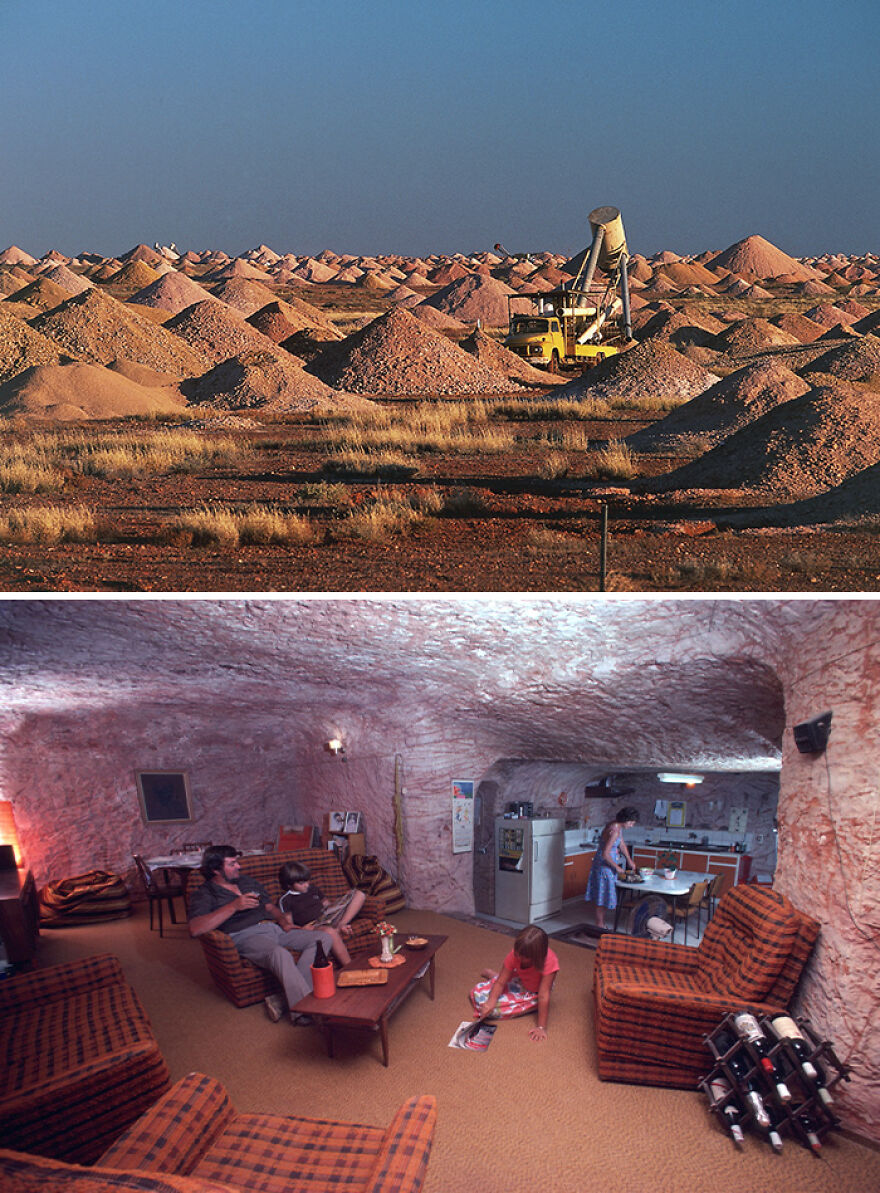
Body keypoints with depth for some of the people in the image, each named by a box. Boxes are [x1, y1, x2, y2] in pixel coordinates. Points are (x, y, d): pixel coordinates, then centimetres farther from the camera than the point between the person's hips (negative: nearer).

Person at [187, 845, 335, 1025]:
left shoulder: (248, 881, 26)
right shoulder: (204, 893, 5)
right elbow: (195, 929, -14)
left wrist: (282, 920, 4)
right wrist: (233, 906, -17)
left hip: (274, 928, 7)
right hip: (245, 936, -7)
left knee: (323, 938, -14)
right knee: (280, 954, -39)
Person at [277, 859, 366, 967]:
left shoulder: (313, 888, 18)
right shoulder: (285, 900, 1)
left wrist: (341, 925, 5)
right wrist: (302, 929, -24)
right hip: (312, 926, -7)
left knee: (359, 894, -2)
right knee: (330, 932, -45)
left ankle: (340, 926, -18)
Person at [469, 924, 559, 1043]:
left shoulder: (549, 961, -37)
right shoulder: (515, 954, -26)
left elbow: (544, 996, -35)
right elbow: (501, 982, -22)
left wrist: (541, 1027, -34)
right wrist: (491, 1001, -39)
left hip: (534, 993, -3)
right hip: (518, 981, 3)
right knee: (478, 992, -10)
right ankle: (492, 976, 21)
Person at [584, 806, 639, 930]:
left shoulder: (617, 826, 3)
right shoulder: (614, 831, -27)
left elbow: (622, 844, 19)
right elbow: (605, 854, -27)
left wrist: (629, 860, 20)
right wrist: (617, 868, -16)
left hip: (608, 865, 10)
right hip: (604, 866, -10)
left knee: (602, 896, 17)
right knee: (602, 896, 0)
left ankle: (601, 924, 27)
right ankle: (600, 926, 10)